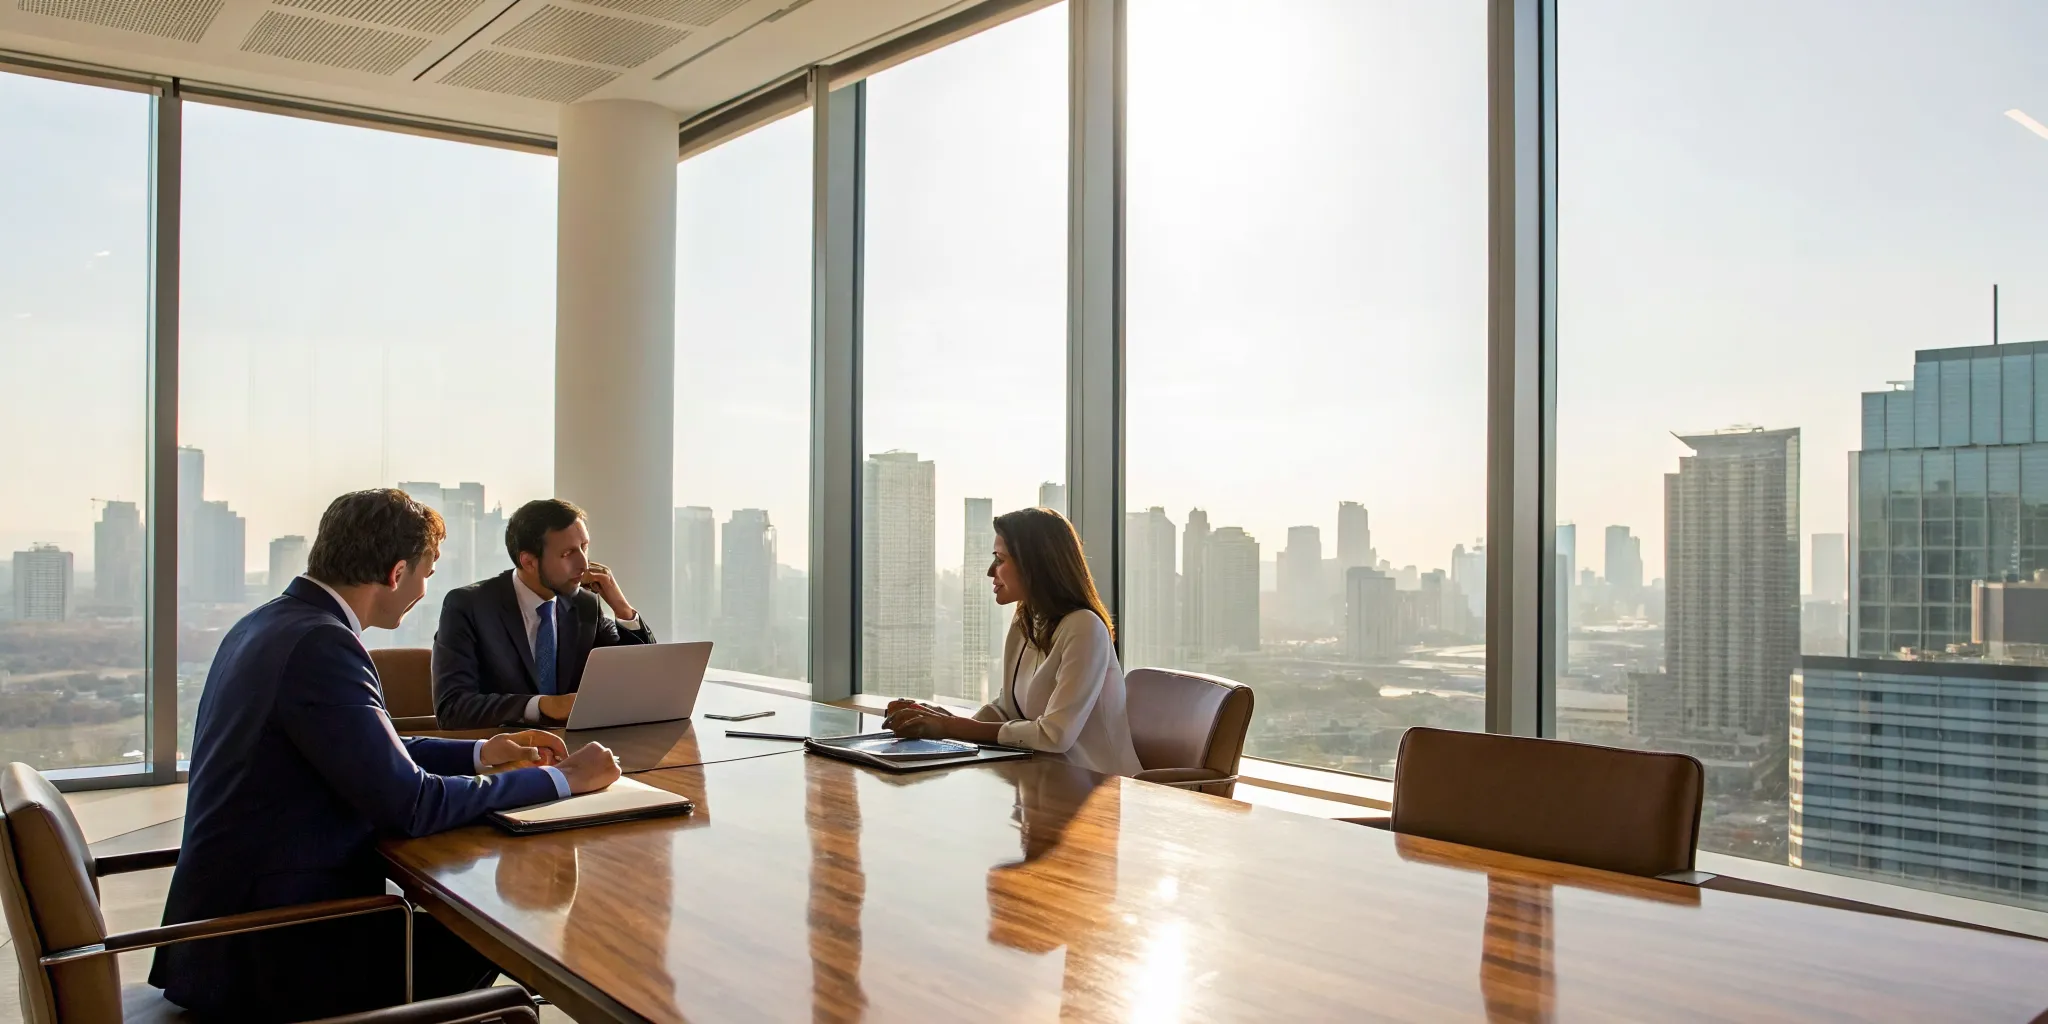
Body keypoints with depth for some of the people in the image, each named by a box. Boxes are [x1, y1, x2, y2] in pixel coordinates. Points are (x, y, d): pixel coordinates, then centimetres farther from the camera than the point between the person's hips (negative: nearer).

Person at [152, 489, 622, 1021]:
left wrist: (480, 753, 13)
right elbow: (409, 803, -24)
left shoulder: (268, 623, 8)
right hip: (265, 954, -9)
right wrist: (561, 779, -16)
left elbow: (375, 755, 18)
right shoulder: (320, 643, -22)